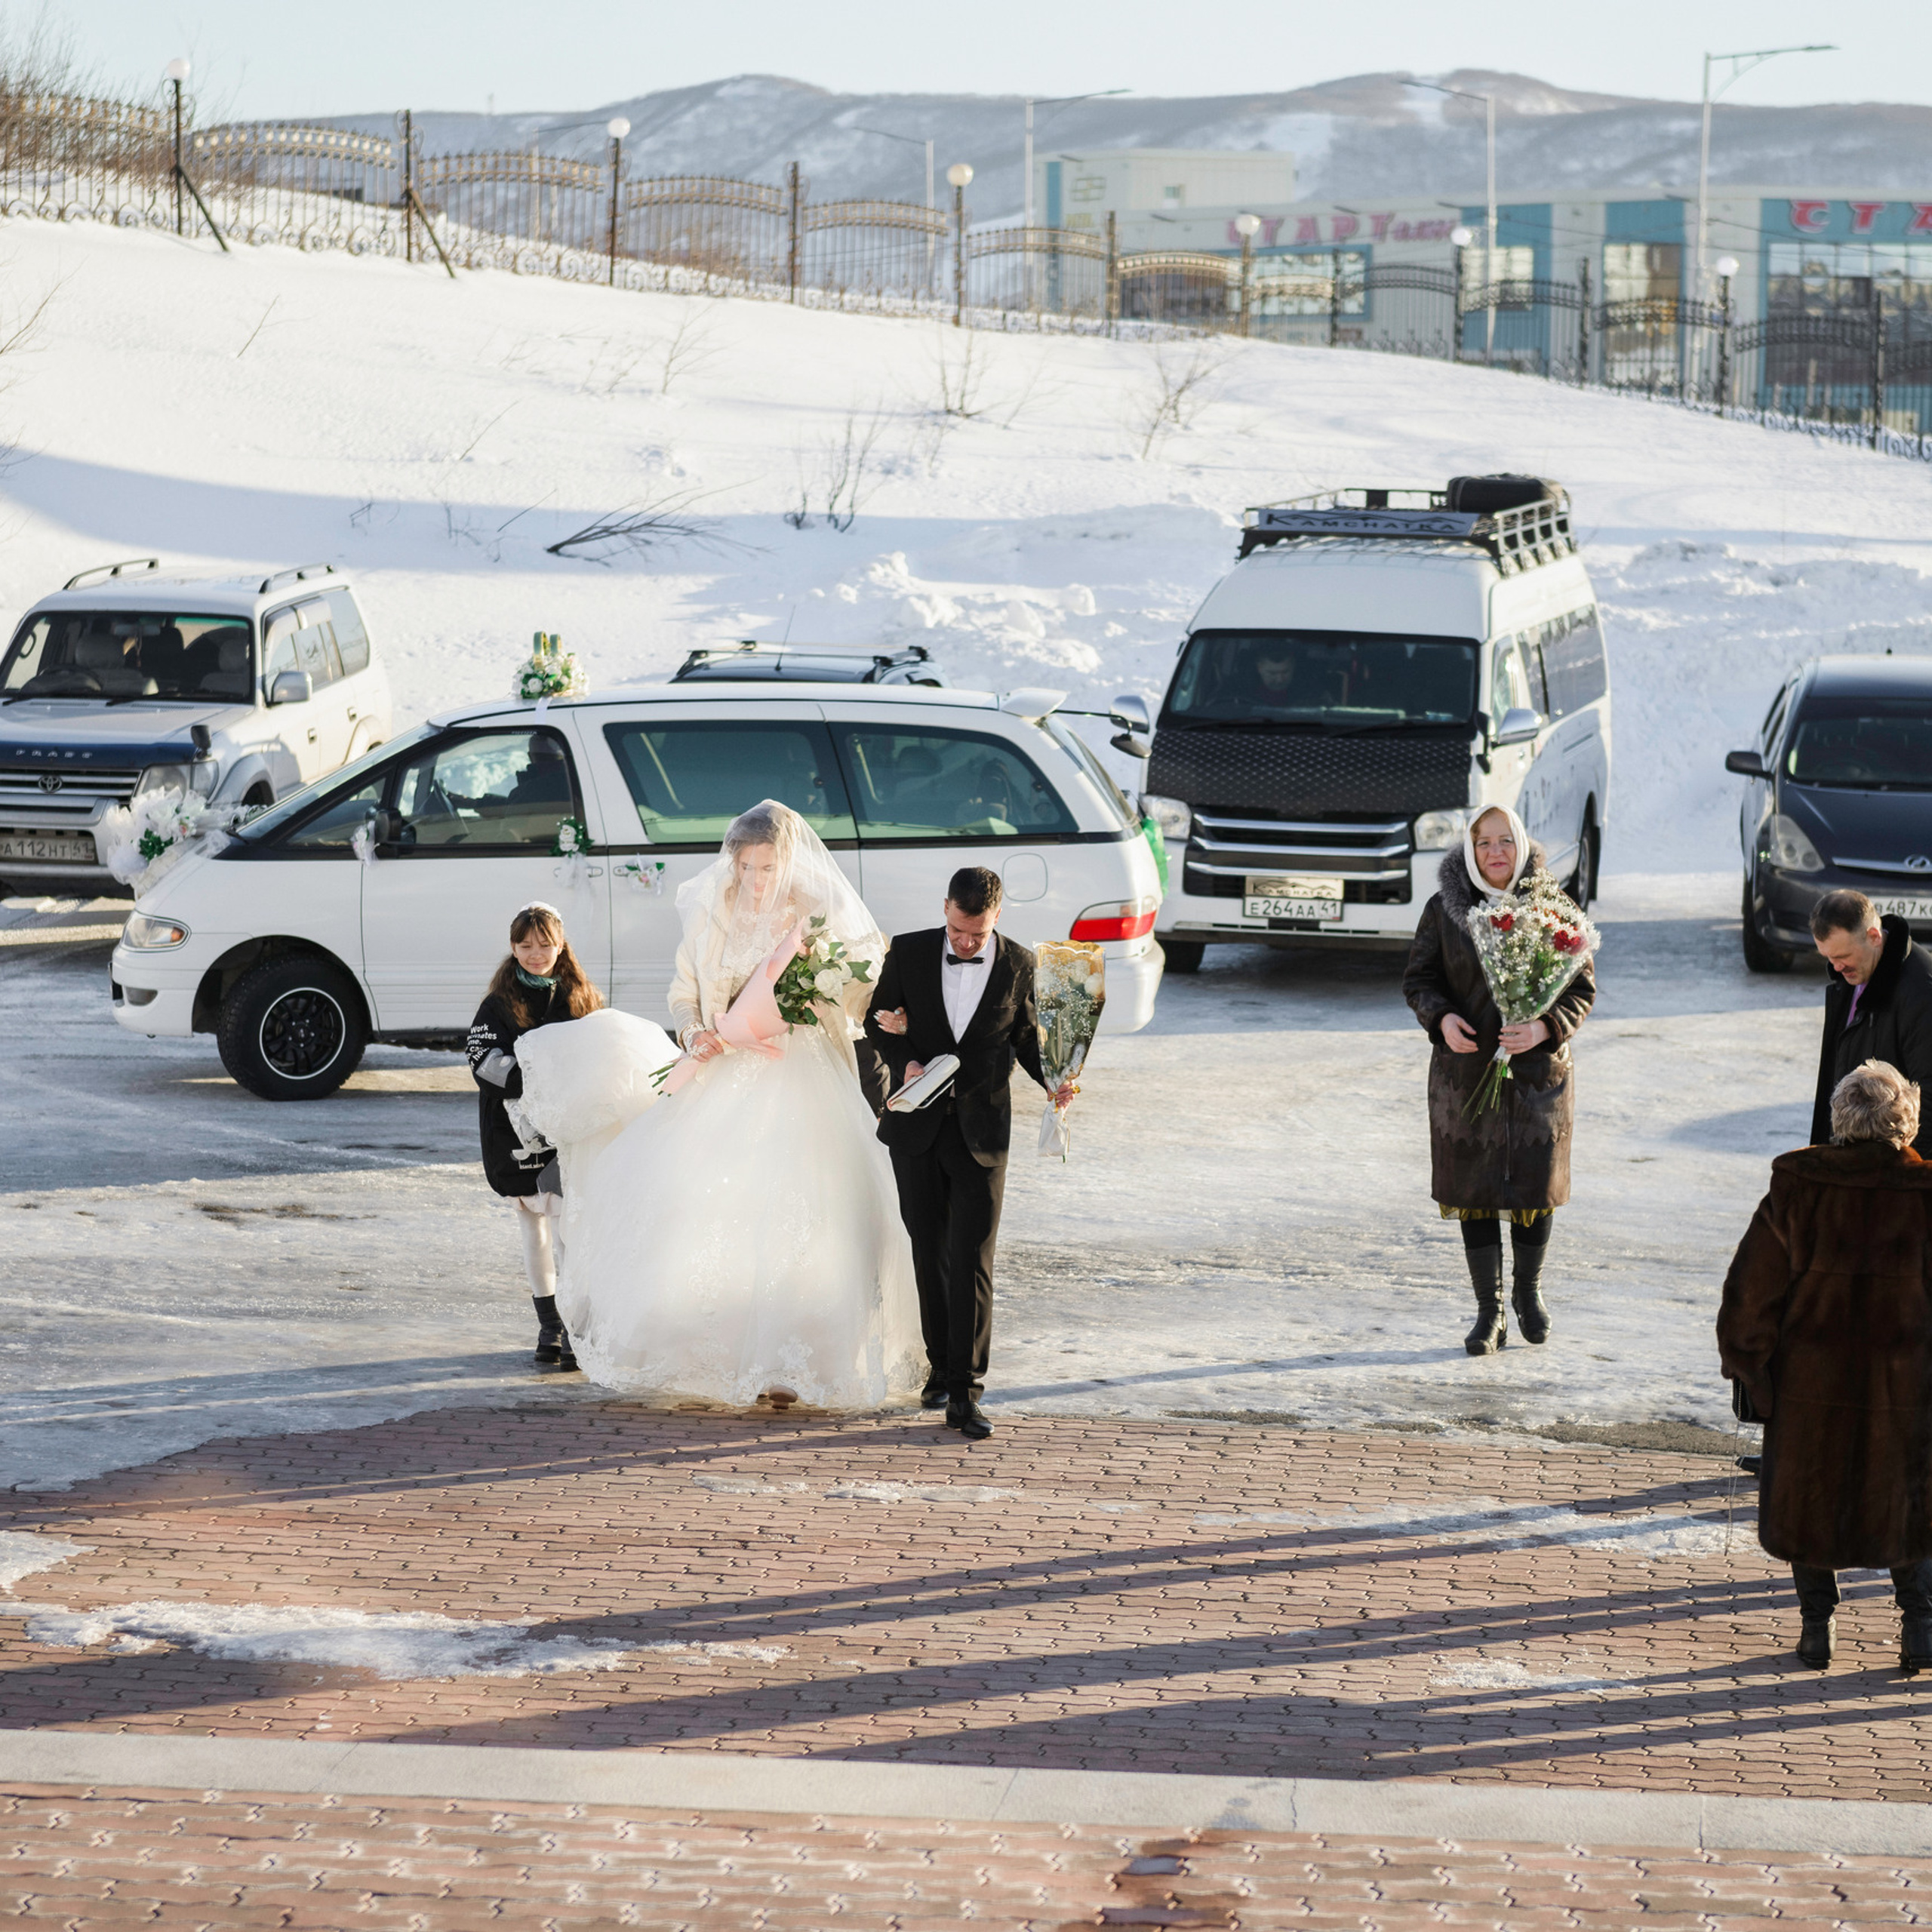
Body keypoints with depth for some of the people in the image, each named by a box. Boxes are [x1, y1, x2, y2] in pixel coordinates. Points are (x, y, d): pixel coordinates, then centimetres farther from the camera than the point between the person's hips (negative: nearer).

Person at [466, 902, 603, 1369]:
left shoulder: (581, 999, 8)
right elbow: (484, 1059, -7)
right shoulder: (500, 1005, 4)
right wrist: (529, 1078, -22)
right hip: (520, 1133, 1)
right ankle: (549, 1326, 16)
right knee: (533, 1224, 8)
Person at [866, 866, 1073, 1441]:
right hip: (917, 1124, 2)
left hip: (982, 1129, -1)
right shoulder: (909, 952, -3)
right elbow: (877, 1018, 9)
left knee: (972, 1260, -8)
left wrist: (1053, 1080, -7)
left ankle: (965, 1393, -9)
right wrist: (904, 1061, -10)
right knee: (929, 1253, 10)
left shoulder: (1018, 966, -2)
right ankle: (941, 1365, 25)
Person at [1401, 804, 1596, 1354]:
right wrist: (1441, 1019, -17)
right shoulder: (1444, 910, -1)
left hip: (1538, 1070, 0)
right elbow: (1418, 979, 4)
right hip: (1466, 1071, 0)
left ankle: (1529, 1288, 31)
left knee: (1537, 1185, 6)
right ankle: (1490, 1313, 12)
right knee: (1475, 1189, 2)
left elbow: (1582, 987, -2)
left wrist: (1544, 1028, -19)